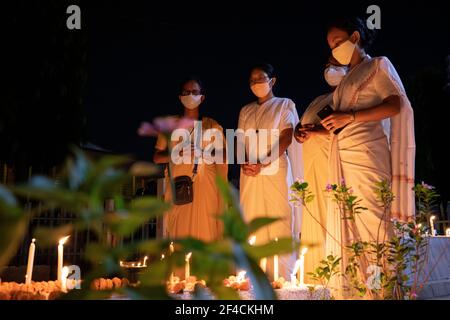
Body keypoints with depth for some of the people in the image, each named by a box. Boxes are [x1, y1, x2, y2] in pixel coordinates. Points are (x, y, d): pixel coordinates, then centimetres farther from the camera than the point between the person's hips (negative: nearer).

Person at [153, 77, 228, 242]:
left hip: (205, 186, -1)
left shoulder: (212, 126, 10)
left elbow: (222, 160, 6)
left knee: (206, 232, -7)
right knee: (178, 236, -5)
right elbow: (157, 157, 12)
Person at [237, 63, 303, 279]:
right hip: (250, 175, 4)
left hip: (276, 171, -4)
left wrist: (263, 164, -14)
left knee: (279, 224, -9)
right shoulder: (246, 111, 21)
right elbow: (241, 142, 16)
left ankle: (282, 278, -7)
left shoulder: (284, 105, 8)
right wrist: (244, 163, -6)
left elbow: (286, 139, -3)